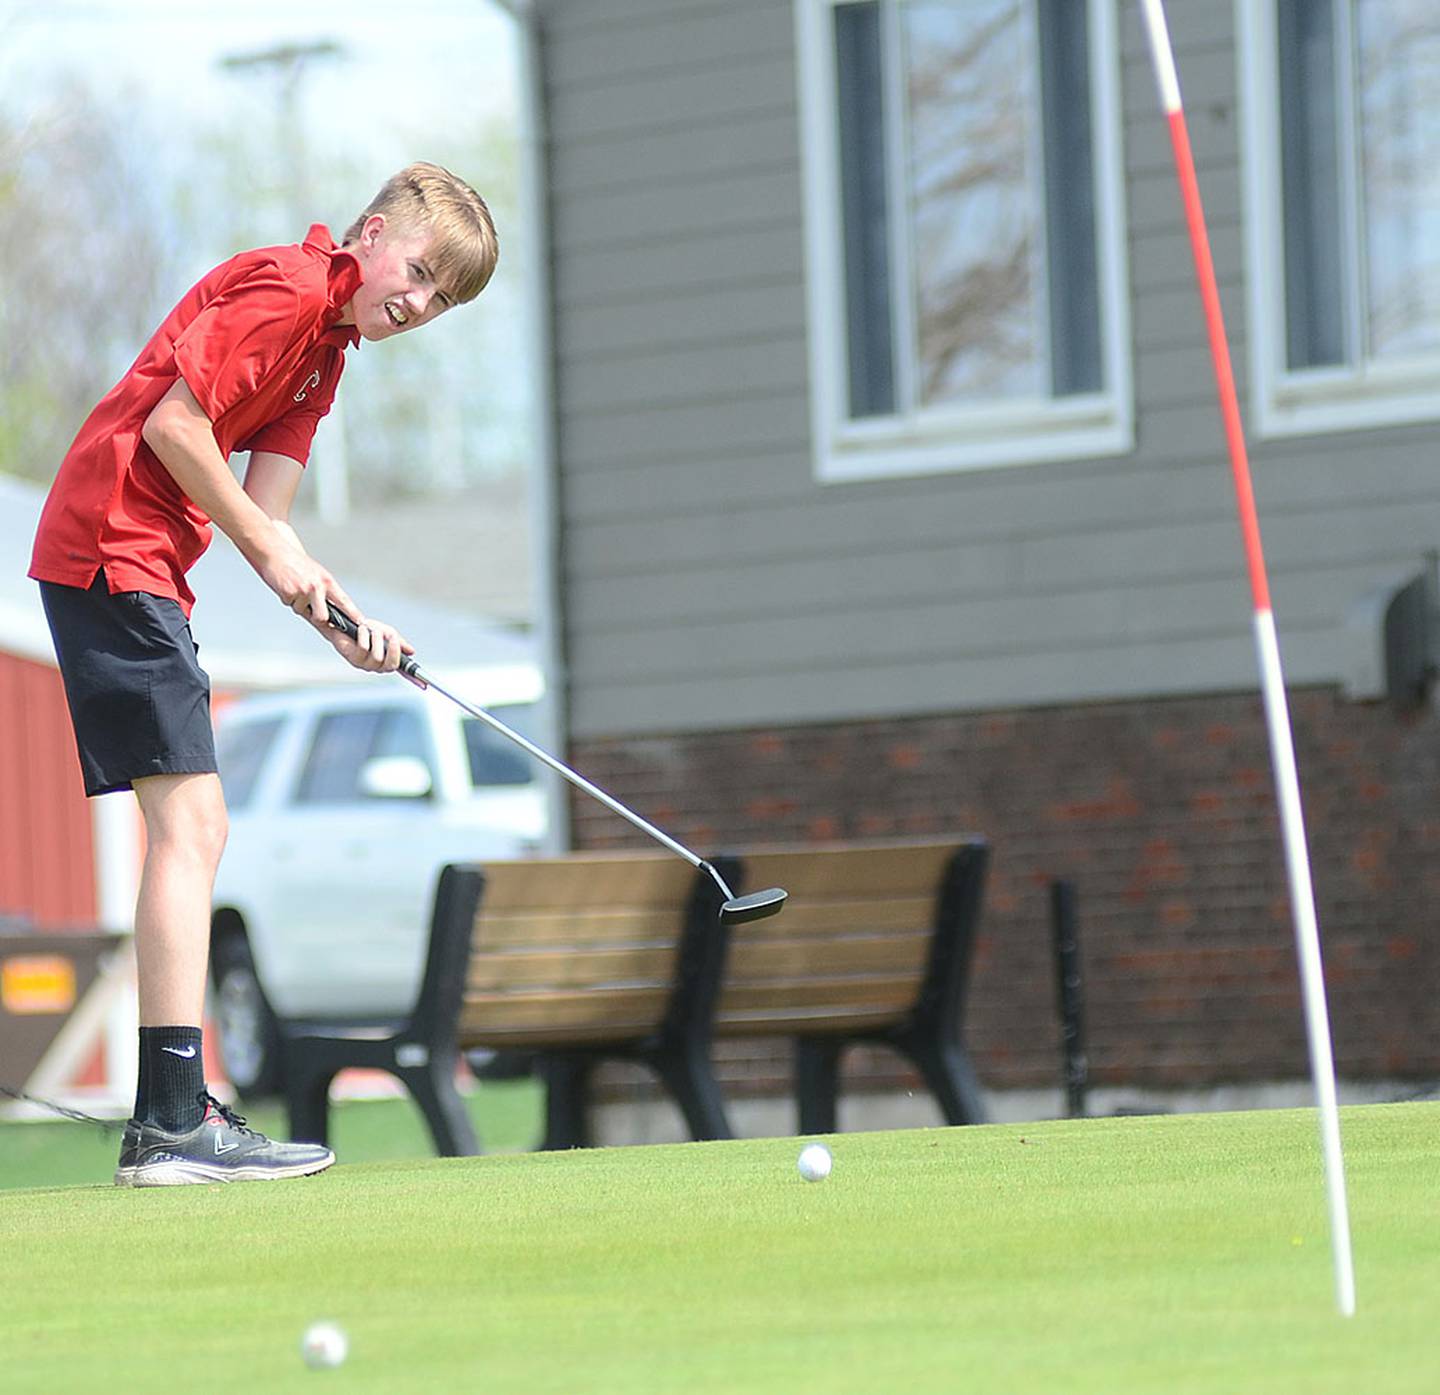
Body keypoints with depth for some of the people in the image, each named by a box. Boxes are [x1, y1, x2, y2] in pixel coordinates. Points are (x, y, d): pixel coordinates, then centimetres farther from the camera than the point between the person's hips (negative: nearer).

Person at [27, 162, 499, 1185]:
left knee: (195, 831, 10)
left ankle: (176, 1120, 13)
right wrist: (271, 550, -10)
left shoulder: (329, 346, 18)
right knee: (188, 822, -14)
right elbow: (172, 420, -18)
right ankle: (173, 1121, -17)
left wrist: (343, 620, -5)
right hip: (112, 547, -11)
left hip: (141, 566, 11)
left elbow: (266, 516, 10)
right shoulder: (287, 287, -11)